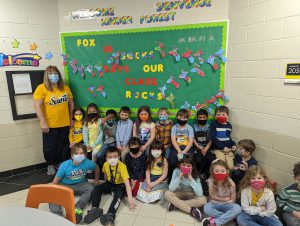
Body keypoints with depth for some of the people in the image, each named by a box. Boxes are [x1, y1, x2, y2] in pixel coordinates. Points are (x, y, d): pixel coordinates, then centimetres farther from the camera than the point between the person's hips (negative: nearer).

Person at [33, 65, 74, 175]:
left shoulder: (65, 88, 4)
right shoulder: (41, 88, -9)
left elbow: (71, 103, 12)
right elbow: (37, 106, -14)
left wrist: (71, 119, 11)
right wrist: (43, 122, -18)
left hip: (64, 124, 4)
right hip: (50, 125, -4)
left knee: (62, 146, 16)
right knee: (49, 147, 10)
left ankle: (59, 163, 36)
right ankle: (50, 165, 31)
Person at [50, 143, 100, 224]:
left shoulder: (87, 163, -18)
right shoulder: (64, 165, -22)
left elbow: (97, 168, 4)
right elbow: (56, 180, -8)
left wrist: (96, 180, 13)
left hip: (80, 184, 1)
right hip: (64, 185, -1)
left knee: (91, 189, -29)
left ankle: (77, 209, -41)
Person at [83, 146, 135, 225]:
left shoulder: (122, 166, -29)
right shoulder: (106, 164, -11)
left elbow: (127, 182, -35)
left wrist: (130, 197, -40)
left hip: (119, 185, -5)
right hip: (109, 183, 5)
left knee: (118, 195, -34)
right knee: (96, 188, -16)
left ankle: (110, 215, -47)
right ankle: (95, 209, -26)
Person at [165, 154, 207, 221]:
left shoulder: (196, 175, -19)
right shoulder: (176, 171, -19)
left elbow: (199, 194, -29)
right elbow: (171, 189, -24)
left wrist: (191, 179, -34)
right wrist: (179, 177, -33)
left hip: (190, 195, 0)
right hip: (179, 194, 0)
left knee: (203, 199, -28)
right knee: (167, 194, -28)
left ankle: (176, 205, -23)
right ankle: (191, 210, -26)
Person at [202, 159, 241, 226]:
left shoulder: (231, 183, -13)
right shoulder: (211, 181, -13)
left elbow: (233, 199, -6)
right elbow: (212, 196, -5)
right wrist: (226, 199, -7)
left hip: (227, 205, 1)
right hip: (214, 204, 0)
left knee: (237, 208, -31)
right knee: (206, 208, -32)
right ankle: (229, 217, -20)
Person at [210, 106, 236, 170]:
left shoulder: (229, 125, 9)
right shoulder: (214, 124, -5)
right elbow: (213, 138, -10)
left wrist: (233, 144, 4)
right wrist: (223, 147, -15)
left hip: (228, 149, 4)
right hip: (218, 149, -4)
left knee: (231, 167, -6)